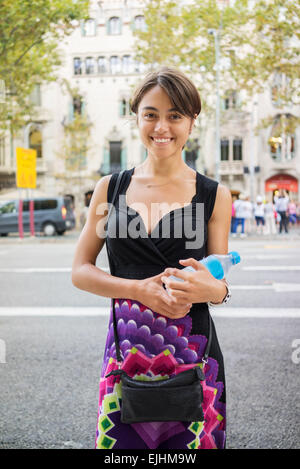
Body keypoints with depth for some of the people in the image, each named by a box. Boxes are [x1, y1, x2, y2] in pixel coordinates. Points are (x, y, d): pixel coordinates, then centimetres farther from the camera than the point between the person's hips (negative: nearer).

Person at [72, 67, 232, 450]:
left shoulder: (214, 195, 4)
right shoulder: (110, 188, 7)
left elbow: (221, 285, 8)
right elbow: (80, 271, 6)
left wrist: (211, 289, -16)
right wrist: (139, 289, -10)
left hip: (192, 350, -1)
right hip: (126, 347, 1)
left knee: (189, 444, 2)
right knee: (122, 443, 2)